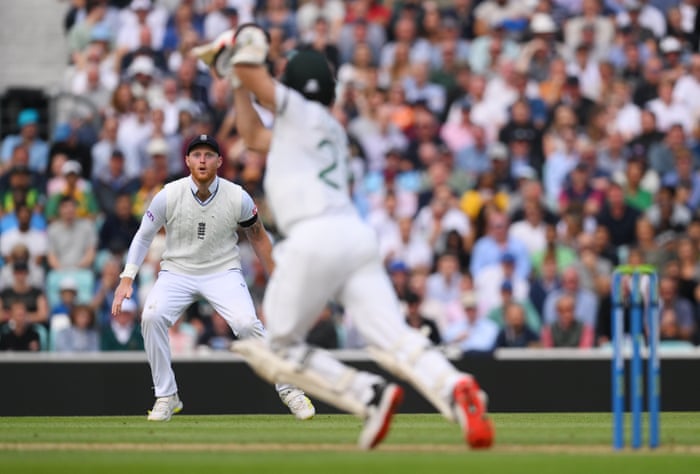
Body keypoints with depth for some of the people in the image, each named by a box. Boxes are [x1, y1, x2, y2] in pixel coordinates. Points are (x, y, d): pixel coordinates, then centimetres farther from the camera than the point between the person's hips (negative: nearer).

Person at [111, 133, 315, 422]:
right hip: (177, 271, 1)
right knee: (152, 317, -26)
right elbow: (143, 237, -1)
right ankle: (166, 397, -9)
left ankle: (288, 390, -3)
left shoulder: (238, 198, -12)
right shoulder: (168, 196, -13)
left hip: (223, 271, -1)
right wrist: (127, 279, -10)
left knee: (246, 323, -24)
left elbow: (257, 236, 6)